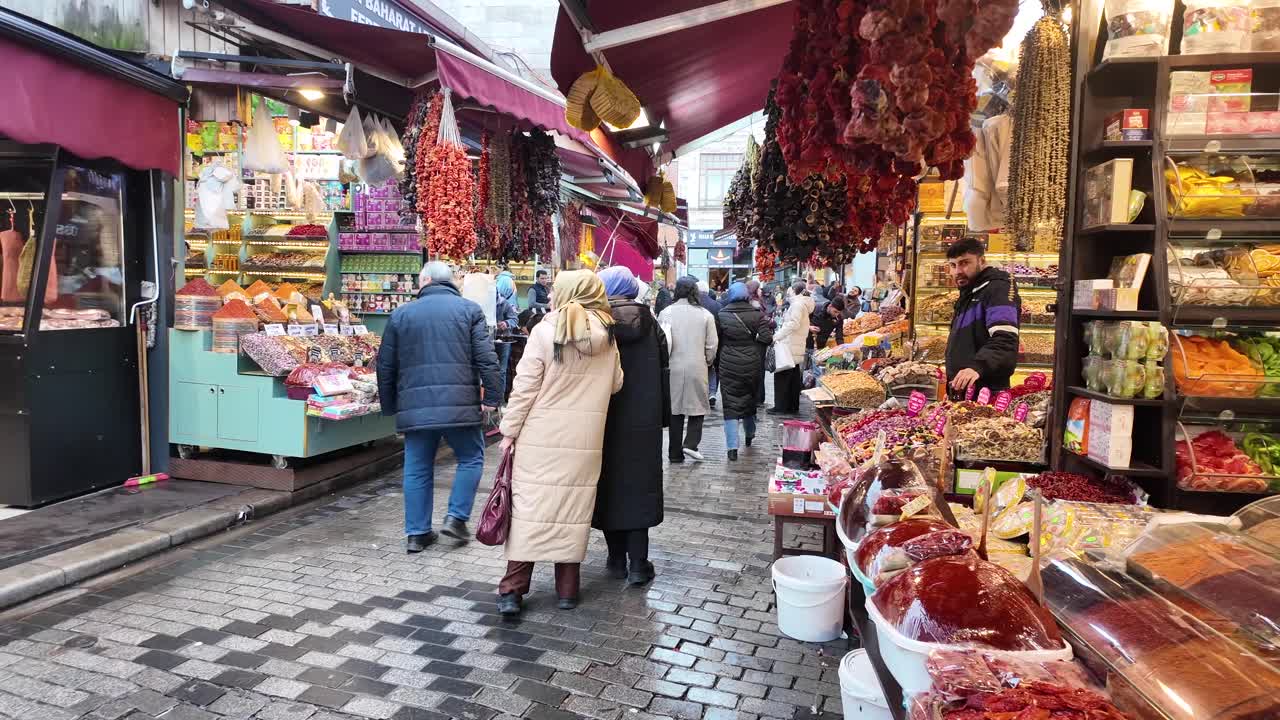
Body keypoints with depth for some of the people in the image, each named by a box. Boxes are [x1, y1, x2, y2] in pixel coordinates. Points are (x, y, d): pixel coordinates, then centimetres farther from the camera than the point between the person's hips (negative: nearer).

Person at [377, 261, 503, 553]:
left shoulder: (400, 314, 10)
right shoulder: (469, 310, 3)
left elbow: (385, 366, 12)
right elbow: (486, 359, -6)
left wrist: (389, 406, 21)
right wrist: (492, 397, -2)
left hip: (414, 406, 3)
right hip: (459, 404, -2)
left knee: (417, 468, 12)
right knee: (471, 459, 15)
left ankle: (416, 532, 17)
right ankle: (456, 517, 9)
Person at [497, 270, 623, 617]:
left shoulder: (546, 331, -9)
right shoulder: (607, 335, 2)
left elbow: (524, 387, -8)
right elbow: (615, 384, 13)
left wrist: (509, 432, 0)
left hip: (542, 437, -3)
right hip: (585, 440, 3)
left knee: (530, 504, 3)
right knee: (574, 506, 10)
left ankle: (512, 589, 4)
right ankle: (568, 589, 17)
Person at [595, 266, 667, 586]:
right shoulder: (649, 322, 2)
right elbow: (663, 370, 6)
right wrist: (663, 415, 14)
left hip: (606, 417, -2)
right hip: (644, 418, 2)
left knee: (610, 483, 9)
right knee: (639, 484, 7)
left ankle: (617, 559, 16)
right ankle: (638, 563, 7)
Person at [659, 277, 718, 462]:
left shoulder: (666, 313, -3)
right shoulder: (705, 315, -4)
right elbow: (712, 345, 0)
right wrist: (708, 362, 17)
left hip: (673, 368, 1)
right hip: (697, 367, -1)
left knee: (675, 409, 10)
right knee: (698, 407, 13)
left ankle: (675, 453, 14)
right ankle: (691, 443, -3)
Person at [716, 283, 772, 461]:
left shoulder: (722, 315, -6)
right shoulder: (757, 314, -4)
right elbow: (767, 338, -8)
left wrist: (717, 363, 14)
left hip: (728, 365, -2)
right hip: (752, 364, 2)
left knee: (730, 405, 0)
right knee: (749, 398, 22)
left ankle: (732, 447, -9)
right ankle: (749, 435, 41)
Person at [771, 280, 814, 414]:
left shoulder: (797, 304, -11)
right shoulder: (804, 304, 19)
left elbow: (793, 323, -22)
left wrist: (777, 335, -21)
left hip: (789, 346, -10)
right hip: (798, 347, 10)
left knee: (782, 376, -5)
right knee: (794, 377, 13)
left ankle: (781, 407, -4)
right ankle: (793, 406, 18)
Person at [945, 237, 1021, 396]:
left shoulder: (998, 288, -11)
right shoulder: (969, 294, 21)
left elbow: (1005, 342, -27)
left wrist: (978, 366, -42)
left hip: (987, 394, -9)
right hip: (960, 393, 9)